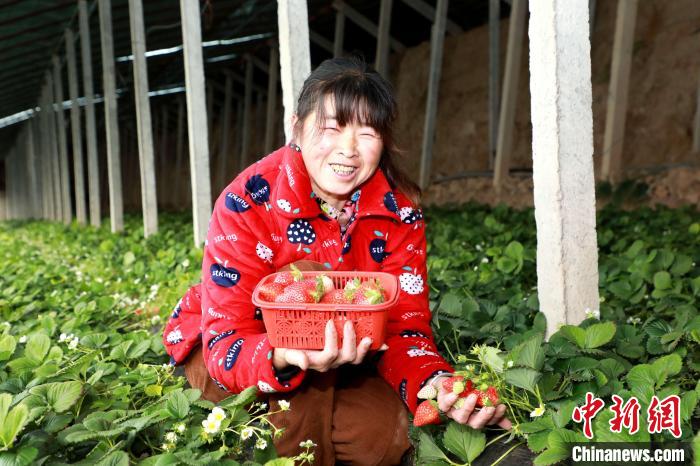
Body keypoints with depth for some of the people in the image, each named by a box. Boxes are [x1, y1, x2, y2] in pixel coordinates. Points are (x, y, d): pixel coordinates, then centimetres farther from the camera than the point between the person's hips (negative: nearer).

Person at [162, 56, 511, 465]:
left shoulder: (399, 210, -15)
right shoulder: (247, 203, -25)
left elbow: (404, 324, -16)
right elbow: (226, 341, -28)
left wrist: (436, 381, -39)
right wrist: (282, 357, -51)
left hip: (333, 359, 2)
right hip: (222, 353, -2)